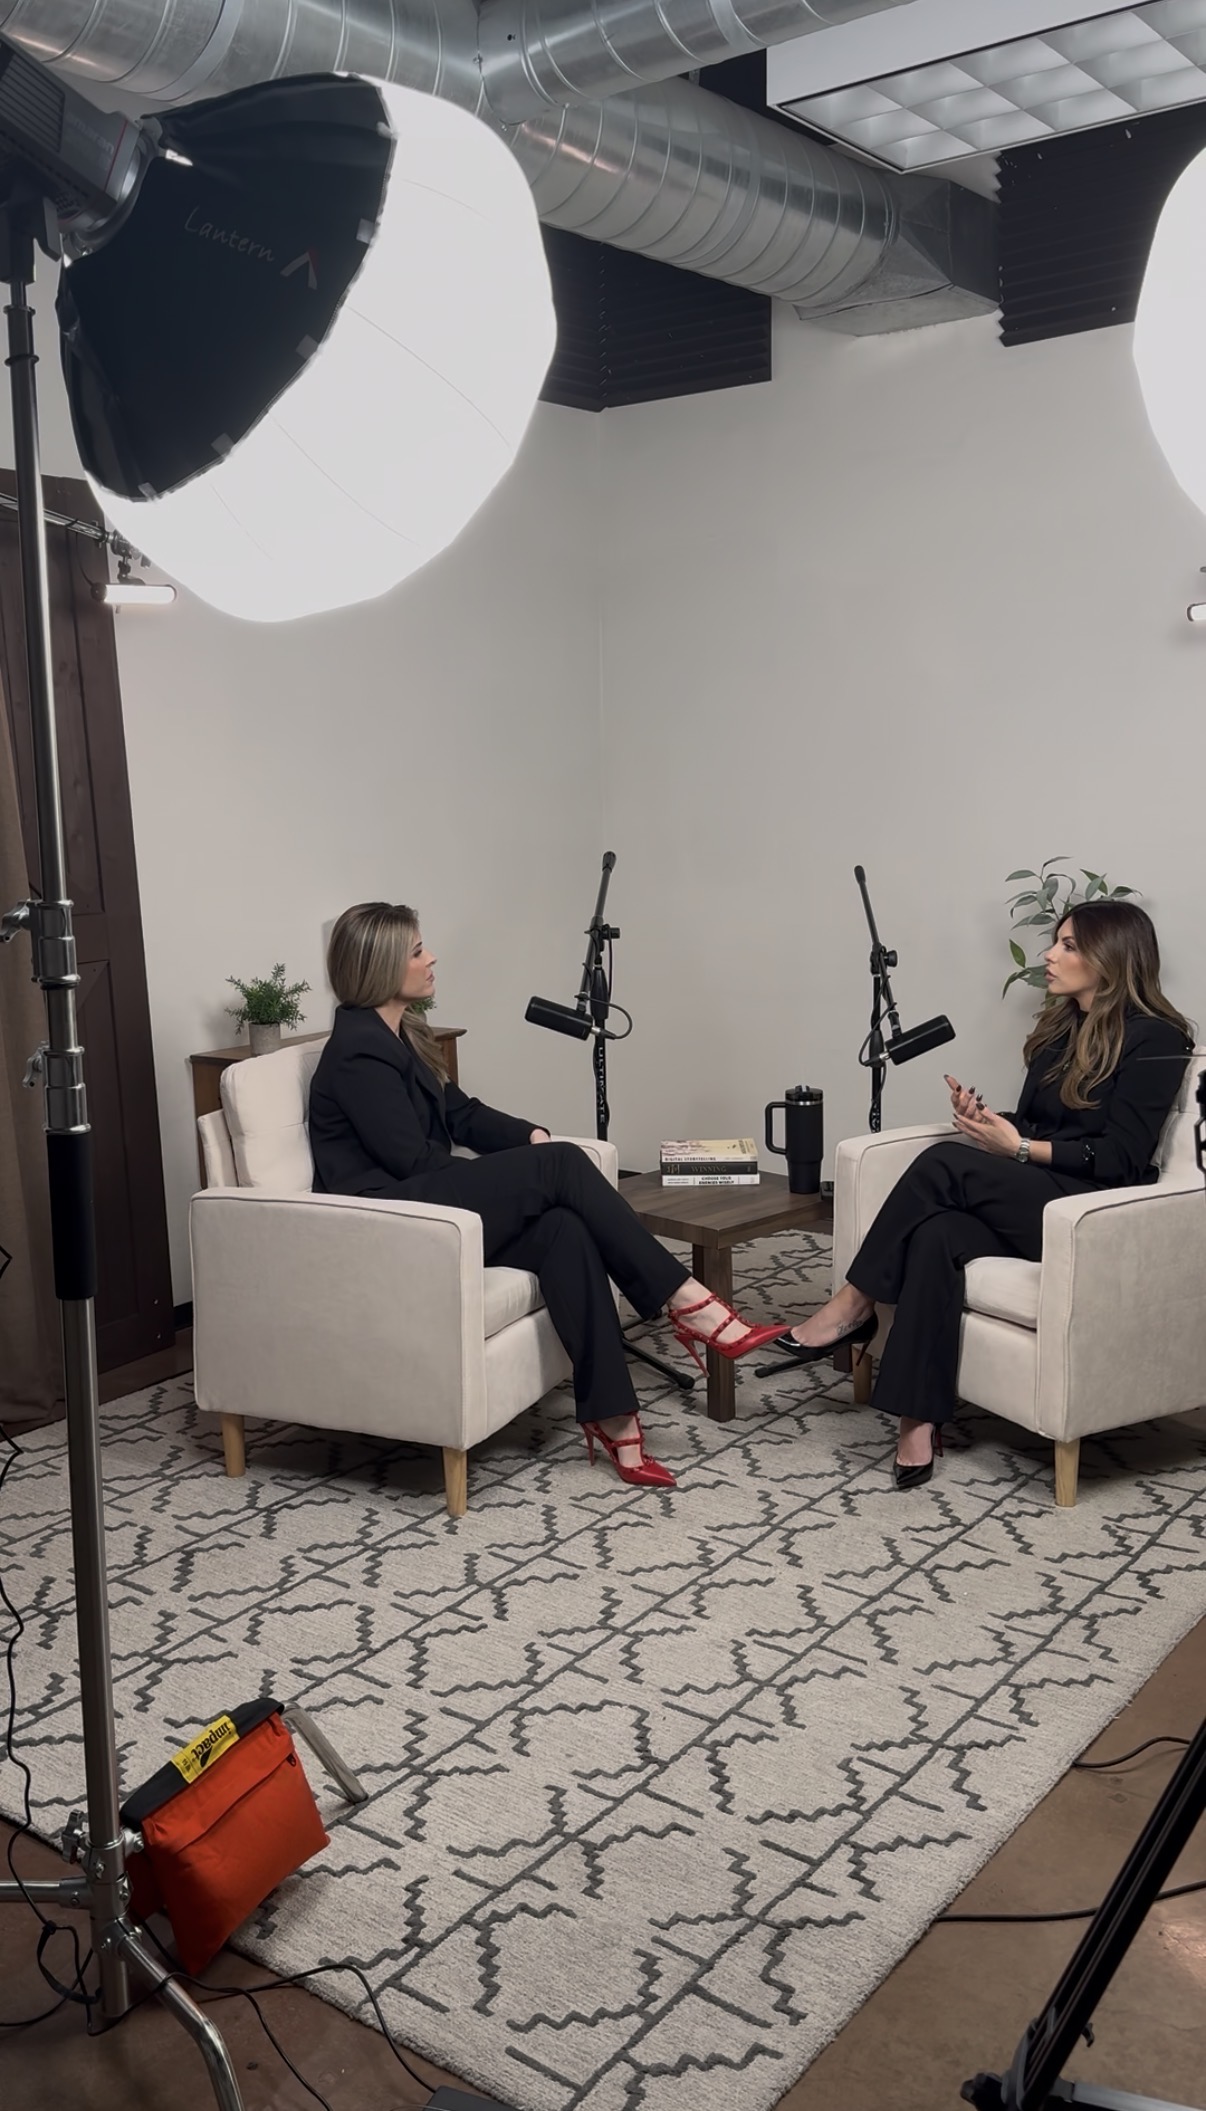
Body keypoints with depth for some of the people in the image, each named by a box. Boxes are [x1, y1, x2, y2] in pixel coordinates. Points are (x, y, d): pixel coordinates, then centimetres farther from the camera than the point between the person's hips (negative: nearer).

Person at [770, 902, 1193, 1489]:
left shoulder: (1155, 1040, -6)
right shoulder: (1060, 1027, 18)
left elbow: (1120, 1159, -12)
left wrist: (1019, 1148, -15)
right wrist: (987, 1120, -1)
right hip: (1027, 1200, 7)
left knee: (945, 1164, -27)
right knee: (937, 1235, -28)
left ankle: (854, 1305, -13)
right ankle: (919, 1421, -31)